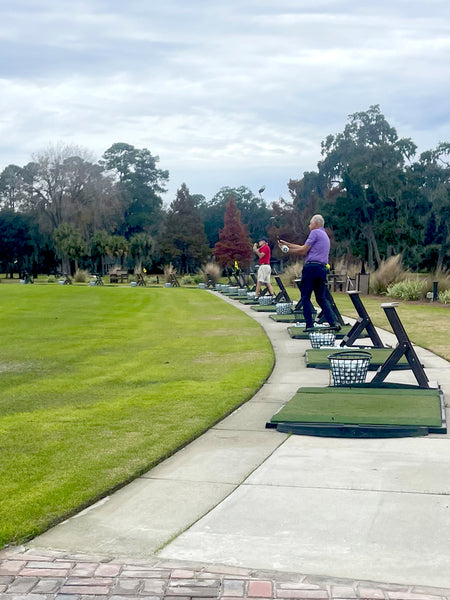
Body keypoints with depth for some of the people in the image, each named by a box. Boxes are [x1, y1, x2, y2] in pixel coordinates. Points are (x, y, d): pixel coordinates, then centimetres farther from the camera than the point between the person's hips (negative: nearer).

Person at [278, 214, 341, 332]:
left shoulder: (315, 233, -3)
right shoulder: (325, 236, 25)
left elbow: (303, 250, -8)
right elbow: (304, 248, 23)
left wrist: (288, 250, 6)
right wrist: (287, 244, 24)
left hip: (312, 266, -8)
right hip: (322, 268, 8)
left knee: (305, 297, 0)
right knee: (321, 298, 11)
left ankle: (309, 325, -2)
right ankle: (333, 322, -3)